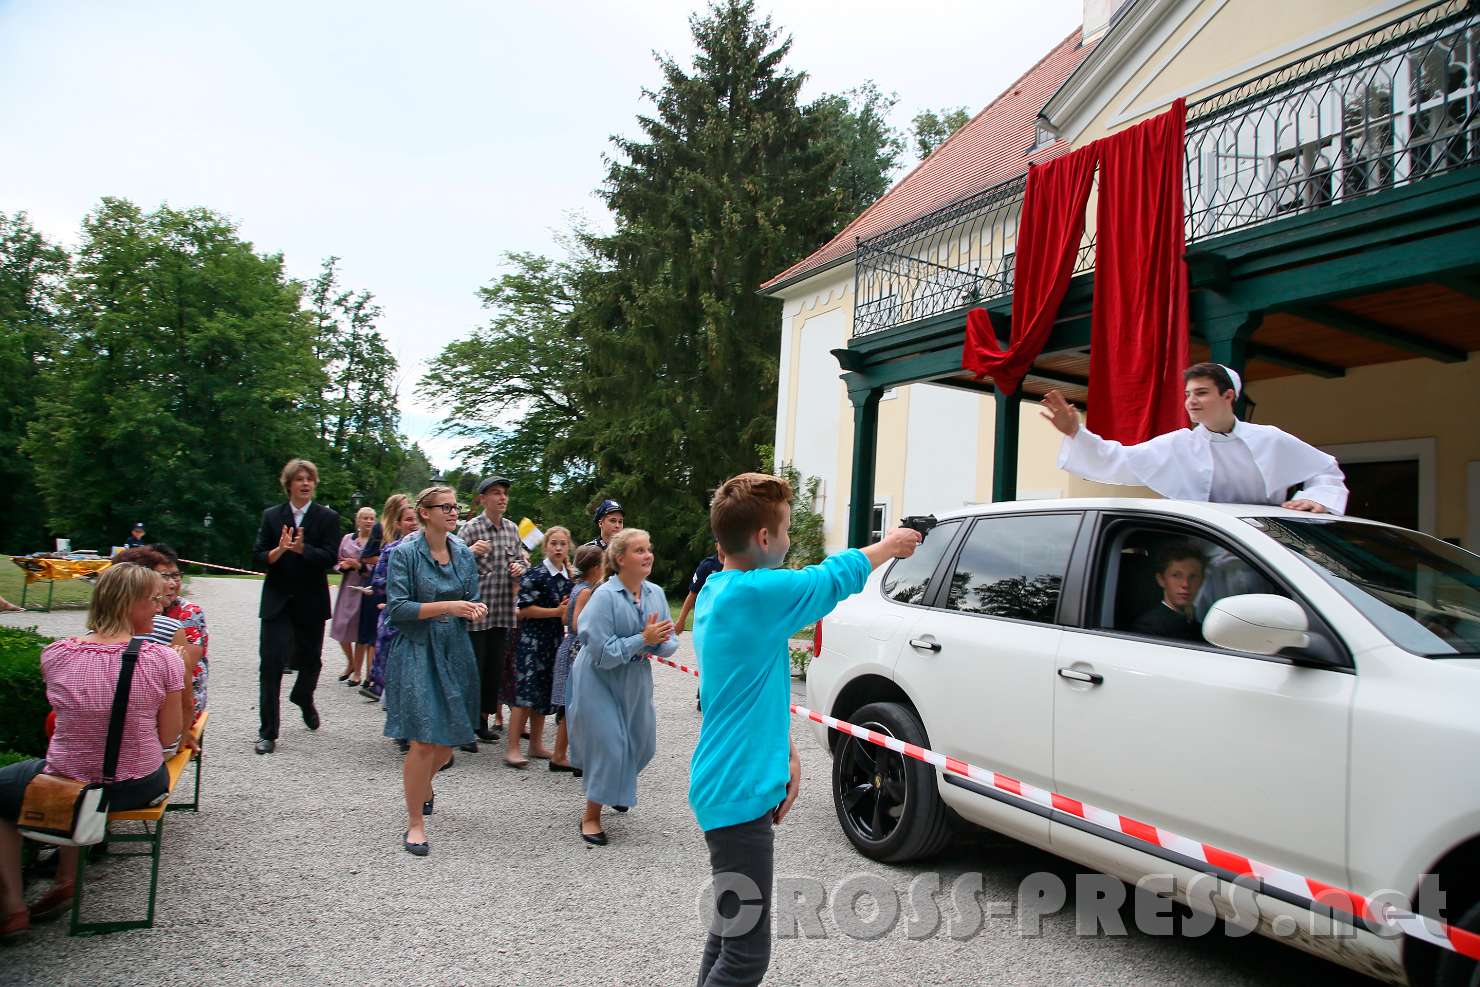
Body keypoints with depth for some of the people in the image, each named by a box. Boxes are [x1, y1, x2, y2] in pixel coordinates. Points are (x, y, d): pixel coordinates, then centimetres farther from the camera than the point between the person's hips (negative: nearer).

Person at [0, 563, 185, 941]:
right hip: (140, 788, 2)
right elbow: (167, 737, -7)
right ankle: (67, 880, 33)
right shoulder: (164, 659, -16)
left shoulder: (55, 654, -11)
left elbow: (72, 713, 8)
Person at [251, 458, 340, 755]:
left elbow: (330, 558, -11)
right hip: (277, 600, 0)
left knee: (311, 659, 14)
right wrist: (279, 550, -19)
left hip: (311, 602, 0)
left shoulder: (327, 517, -1)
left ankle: (303, 698, 46)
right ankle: (267, 732, 2)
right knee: (271, 664, -6)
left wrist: (302, 548, -26)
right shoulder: (272, 516, 4)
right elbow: (258, 557, 0)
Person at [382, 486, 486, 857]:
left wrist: (476, 609, -9)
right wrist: (446, 606, -22)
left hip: (456, 650, 5)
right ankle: (415, 823, 8)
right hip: (417, 651, -5)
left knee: (451, 738, 12)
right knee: (423, 740, -8)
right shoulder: (405, 552, -9)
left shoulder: (463, 553, 6)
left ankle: (424, 782, 44)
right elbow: (397, 607, -13)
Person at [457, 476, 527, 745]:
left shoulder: (512, 528, 9)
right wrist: (470, 552, -27)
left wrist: (520, 567, -2)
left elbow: (520, 559, 20)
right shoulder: (470, 528, -7)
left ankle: (484, 719, 26)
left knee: (495, 669, 12)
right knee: (473, 669, 1)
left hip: (503, 612, 5)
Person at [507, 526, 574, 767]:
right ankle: (512, 748, -7)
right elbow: (525, 609, -14)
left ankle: (536, 744, 21)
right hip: (532, 638, -7)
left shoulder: (569, 577, 11)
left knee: (544, 693, 11)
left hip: (556, 639, 7)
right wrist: (557, 612, -17)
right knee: (526, 691, -10)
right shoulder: (535, 575, -9)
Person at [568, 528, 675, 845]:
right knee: (609, 747, -6)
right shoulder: (604, 596, -22)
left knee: (642, 744, 17)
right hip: (599, 680, -6)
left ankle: (616, 789, 46)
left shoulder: (655, 593, -5)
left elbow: (668, 643, 0)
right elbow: (603, 653, -25)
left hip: (636, 681, 6)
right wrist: (643, 638, -26)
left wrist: (659, 642, -22)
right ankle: (591, 817, 13)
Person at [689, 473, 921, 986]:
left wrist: (785, 754, 11)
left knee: (731, 931, 21)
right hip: (739, 792, -10)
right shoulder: (755, 593, -20)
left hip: (727, 785, 10)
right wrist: (889, 546, 13)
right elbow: (835, 577, -5)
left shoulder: (717, 592, 10)